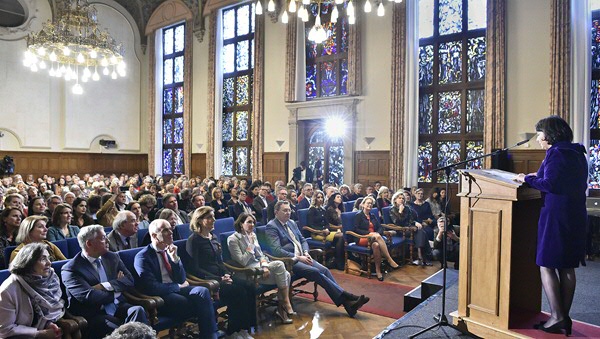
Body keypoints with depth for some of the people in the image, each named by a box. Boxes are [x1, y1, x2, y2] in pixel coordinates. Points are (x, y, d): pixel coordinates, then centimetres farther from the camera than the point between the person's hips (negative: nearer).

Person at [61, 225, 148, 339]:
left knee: (138, 310, -28)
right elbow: (89, 296, -15)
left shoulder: (112, 257, 13)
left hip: (119, 307, 5)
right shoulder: (70, 270, -4)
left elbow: (129, 280, 4)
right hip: (94, 315, -4)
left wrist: (105, 286, -11)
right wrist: (116, 289, -2)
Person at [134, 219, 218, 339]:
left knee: (203, 291, -25)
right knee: (199, 303, -26)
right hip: (160, 297, -6)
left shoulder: (170, 250, 9)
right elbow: (153, 288, -16)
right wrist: (178, 286, -7)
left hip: (176, 290, 6)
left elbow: (182, 279, 5)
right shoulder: (142, 257, -8)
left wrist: (175, 258, -8)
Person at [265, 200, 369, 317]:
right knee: (316, 272, -25)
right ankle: (346, 298, -22)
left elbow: (302, 240, 20)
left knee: (324, 270, -16)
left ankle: (347, 303, -20)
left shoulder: (292, 223, 17)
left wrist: (305, 253, -1)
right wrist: (298, 257, -19)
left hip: (301, 257, 7)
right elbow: (277, 250, -17)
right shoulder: (271, 227, -7)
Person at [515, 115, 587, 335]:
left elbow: (550, 185, -20)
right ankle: (564, 318, 18)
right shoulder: (577, 154, 15)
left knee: (546, 265, -2)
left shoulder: (556, 154, -12)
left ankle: (556, 317, -1)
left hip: (556, 216, -9)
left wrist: (527, 179, -6)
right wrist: (540, 176, 14)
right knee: (567, 268, 12)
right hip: (576, 216, 9)